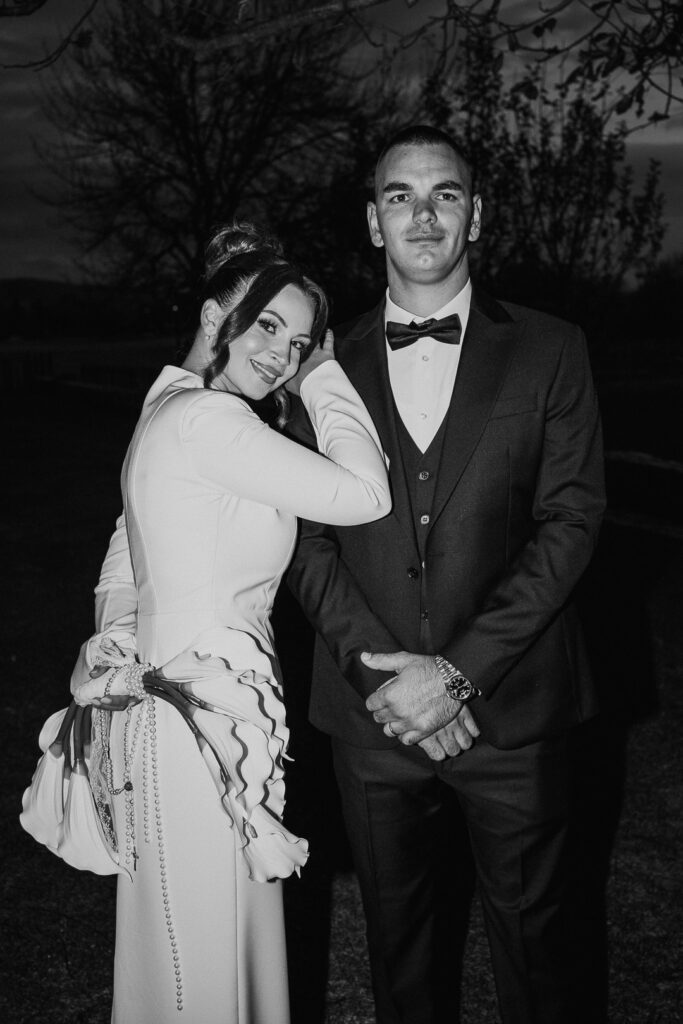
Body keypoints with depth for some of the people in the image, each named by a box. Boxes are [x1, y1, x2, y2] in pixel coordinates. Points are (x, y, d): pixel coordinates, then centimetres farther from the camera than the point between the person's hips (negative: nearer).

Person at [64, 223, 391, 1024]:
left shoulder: (167, 412, 14)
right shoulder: (208, 418, -18)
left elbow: (120, 574, 15)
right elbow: (365, 494, -17)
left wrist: (112, 646, 1)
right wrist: (324, 380, -7)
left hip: (173, 693, 10)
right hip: (205, 704, -10)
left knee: (228, 941, 23)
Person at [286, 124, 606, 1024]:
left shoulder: (549, 352, 0)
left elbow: (570, 522, -7)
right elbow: (309, 539, 1)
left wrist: (459, 671, -15)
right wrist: (382, 673, -12)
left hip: (509, 709, -1)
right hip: (373, 712, 2)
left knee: (531, 931, 14)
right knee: (401, 939, 18)